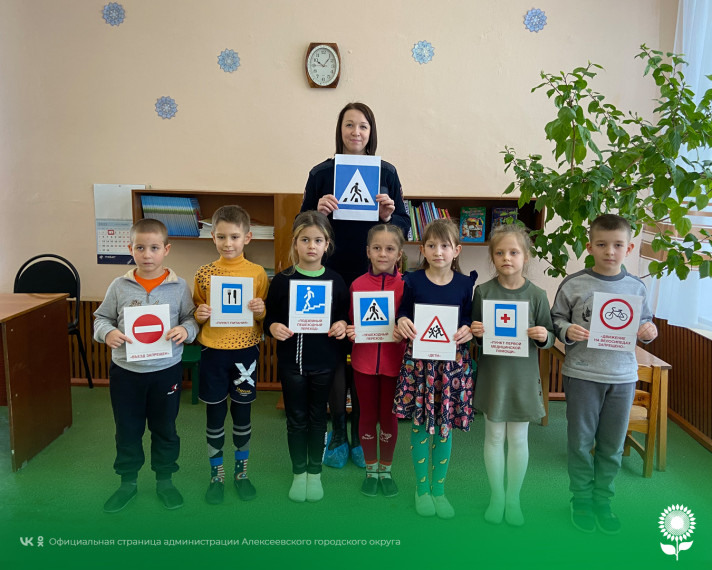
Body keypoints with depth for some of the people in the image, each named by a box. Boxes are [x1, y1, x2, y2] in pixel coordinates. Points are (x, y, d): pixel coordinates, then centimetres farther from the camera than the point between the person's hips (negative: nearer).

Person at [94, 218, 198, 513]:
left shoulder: (179, 286, -6)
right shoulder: (119, 286, -3)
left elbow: (192, 319, 0)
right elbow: (102, 317, 5)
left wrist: (185, 329, -21)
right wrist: (107, 333, -15)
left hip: (166, 370, -1)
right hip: (125, 370, 1)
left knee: (165, 428, 15)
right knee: (127, 430, 15)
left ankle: (164, 480, 35)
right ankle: (128, 481, 35)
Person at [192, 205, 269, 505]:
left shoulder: (257, 273, -2)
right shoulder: (204, 274, 0)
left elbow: (267, 316, 5)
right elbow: (196, 314, 10)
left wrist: (261, 311, -16)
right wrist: (199, 315, -11)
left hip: (245, 351, 0)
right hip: (213, 351, 1)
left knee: (242, 413, 11)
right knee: (215, 414, 9)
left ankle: (241, 472, 30)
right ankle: (216, 475, 27)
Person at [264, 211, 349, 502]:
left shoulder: (335, 280, -2)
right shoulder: (282, 279, -5)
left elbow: (344, 314, 7)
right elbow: (270, 316, 0)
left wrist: (342, 325, -14)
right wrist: (273, 327, -20)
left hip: (324, 361, 1)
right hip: (291, 360, 0)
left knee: (317, 417, 14)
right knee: (296, 418, 12)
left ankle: (315, 472, 31)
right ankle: (298, 472, 30)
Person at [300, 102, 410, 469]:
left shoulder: (386, 172, 5)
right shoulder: (321, 173, 4)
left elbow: (404, 228, 6)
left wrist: (388, 216, -14)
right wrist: (318, 211, -15)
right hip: (332, 276, 0)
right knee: (335, 349, 4)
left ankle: (360, 432, 23)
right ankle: (338, 431, 21)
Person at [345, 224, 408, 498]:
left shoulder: (406, 285, -6)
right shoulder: (357, 284, -3)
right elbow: (352, 322, 6)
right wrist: (349, 331, -15)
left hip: (394, 361, -1)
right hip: (364, 360, 1)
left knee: (389, 417, 12)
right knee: (368, 416, 13)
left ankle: (386, 469, 33)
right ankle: (371, 469, 33)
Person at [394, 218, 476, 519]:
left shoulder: (465, 284, 2)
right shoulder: (413, 281, -1)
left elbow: (469, 319, 7)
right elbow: (404, 312, 5)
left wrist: (468, 330, -15)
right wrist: (402, 322, -16)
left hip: (453, 360, 1)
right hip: (419, 360, -1)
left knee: (445, 425, 9)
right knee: (421, 424, 6)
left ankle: (439, 489, 26)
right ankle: (422, 488, 24)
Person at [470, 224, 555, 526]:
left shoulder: (536, 294, -5)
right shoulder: (483, 291, -4)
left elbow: (549, 337, 2)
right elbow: (474, 335, 5)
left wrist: (544, 337, -20)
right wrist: (475, 332, -17)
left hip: (523, 374, 0)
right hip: (492, 372, 0)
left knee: (518, 438, 11)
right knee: (494, 436, 11)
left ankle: (513, 498, 29)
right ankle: (496, 496, 29)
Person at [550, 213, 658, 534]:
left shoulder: (636, 288, 3)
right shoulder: (573, 285, -5)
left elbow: (645, 323, 14)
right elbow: (556, 319, 1)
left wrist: (649, 331, -8)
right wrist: (567, 331, -19)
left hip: (623, 375, 3)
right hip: (582, 373, -2)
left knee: (612, 444, 13)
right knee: (580, 441, 9)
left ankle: (603, 499, 30)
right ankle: (581, 499, 27)